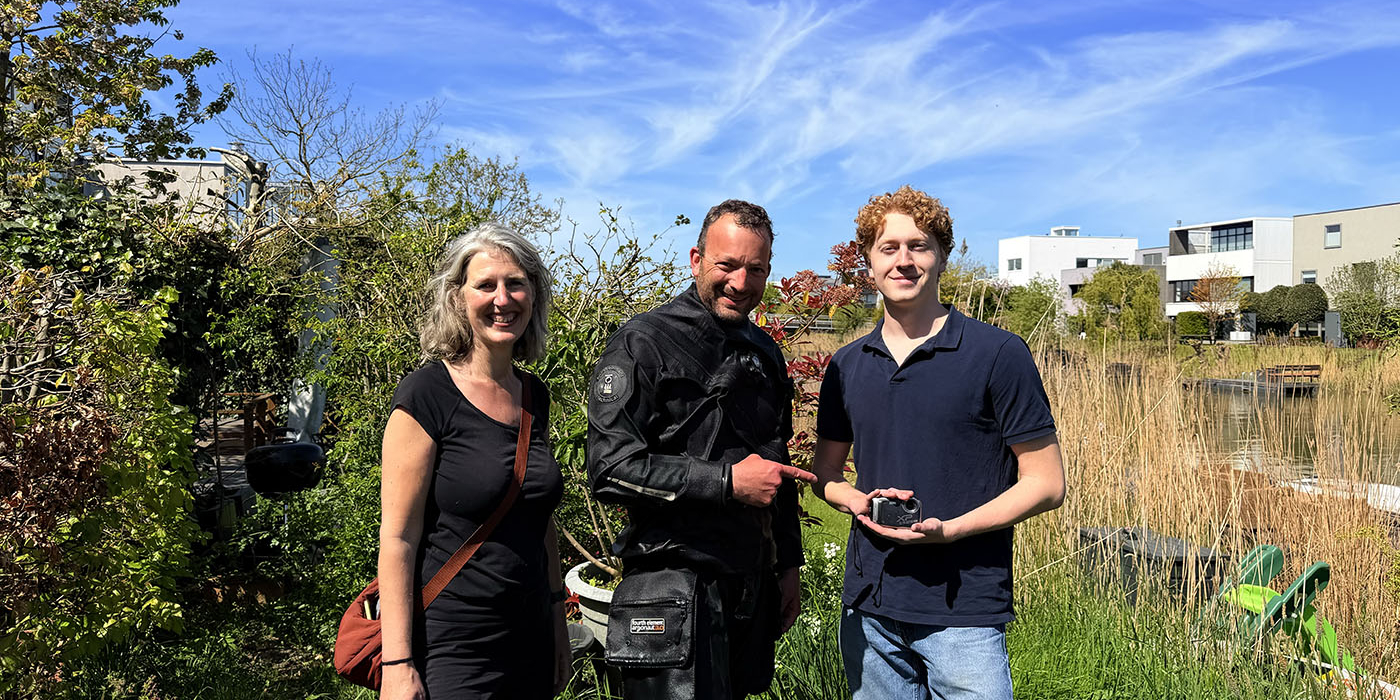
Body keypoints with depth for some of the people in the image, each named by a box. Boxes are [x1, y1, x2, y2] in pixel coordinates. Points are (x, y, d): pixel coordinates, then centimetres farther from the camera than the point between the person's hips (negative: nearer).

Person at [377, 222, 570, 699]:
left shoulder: (534, 396, 6)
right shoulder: (427, 394, -13)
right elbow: (398, 537, -14)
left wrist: (557, 627, 15)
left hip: (529, 638, 6)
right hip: (448, 647, -6)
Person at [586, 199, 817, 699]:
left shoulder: (764, 353, 13)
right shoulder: (644, 343, -10)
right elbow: (610, 469, -18)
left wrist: (789, 565, 19)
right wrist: (727, 482, -19)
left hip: (754, 584, 7)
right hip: (675, 583, -7)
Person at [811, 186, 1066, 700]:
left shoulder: (998, 354, -6)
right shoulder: (846, 366, 8)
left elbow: (1046, 484, -5)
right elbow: (825, 472, 17)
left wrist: (949, 529, -17)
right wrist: (856, 500, -5)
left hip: (964, 614, -4)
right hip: (868, 608, 4)